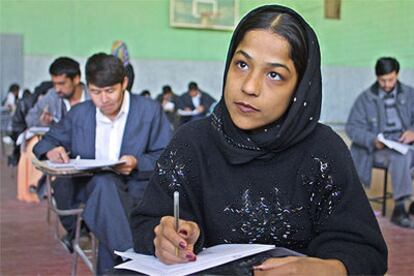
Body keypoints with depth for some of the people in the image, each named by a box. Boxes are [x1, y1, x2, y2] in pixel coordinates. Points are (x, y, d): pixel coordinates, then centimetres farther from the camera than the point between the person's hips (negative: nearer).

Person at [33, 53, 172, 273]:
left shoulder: (150, 110, 6)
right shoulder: (78, 114, 15)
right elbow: (48, 141, 22)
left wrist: (137, 163, -17)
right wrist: (51, 151, -4)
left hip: (136, 189, -2)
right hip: (84, 191, 2)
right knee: (104, 183, -36)